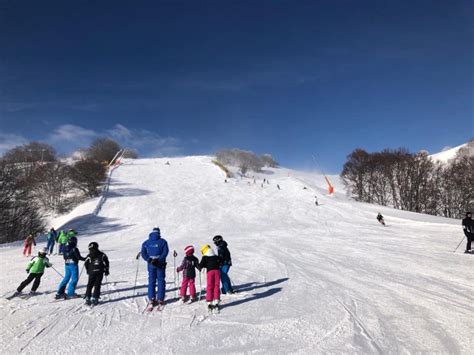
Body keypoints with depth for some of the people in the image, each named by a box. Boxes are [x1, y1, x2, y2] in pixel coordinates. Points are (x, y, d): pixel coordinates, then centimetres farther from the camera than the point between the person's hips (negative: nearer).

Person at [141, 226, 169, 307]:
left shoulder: (146, 242, 4)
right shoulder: (163, 242, -3)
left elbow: (143, 253, -3)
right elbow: (165, 252, -13)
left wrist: (149, 260, -10)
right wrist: (159, 260, -16)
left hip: (151, 265, 2)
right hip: (161, 264, -2)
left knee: (151, 281, 10)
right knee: (161, 281, 6)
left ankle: (151, 299, 7)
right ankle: (160, 299, 7)